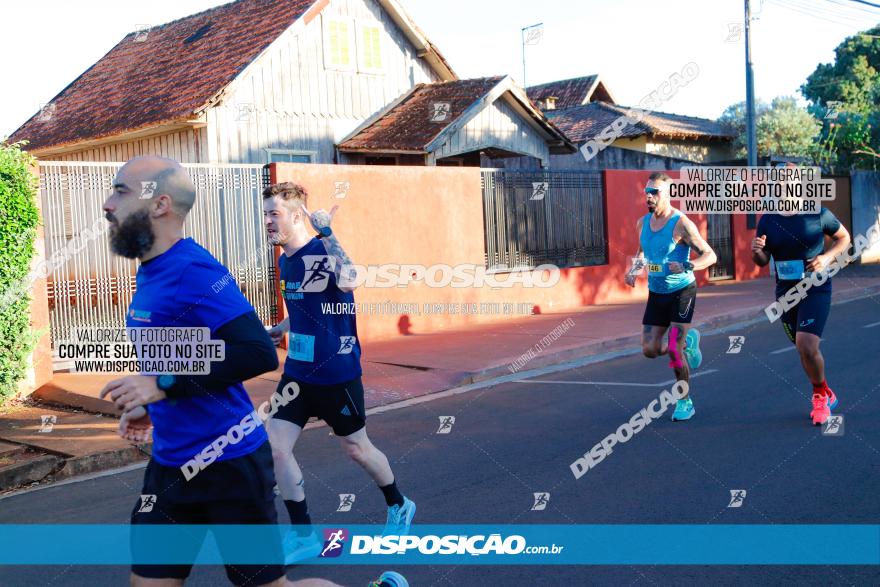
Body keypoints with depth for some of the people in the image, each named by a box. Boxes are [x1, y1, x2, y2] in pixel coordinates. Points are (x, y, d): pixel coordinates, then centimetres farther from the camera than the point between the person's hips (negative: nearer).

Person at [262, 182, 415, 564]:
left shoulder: (323, 251, -18)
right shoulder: (286, 261, 5)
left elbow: (348, 282, -42)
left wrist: (326, 233, -43)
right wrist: (280, 329, 32)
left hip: (336, 375, -7)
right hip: (297, 372, 7)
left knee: (356, 449, 10)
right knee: (276, 447, -2)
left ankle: (399, 507, 37)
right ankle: (303, 536, 11)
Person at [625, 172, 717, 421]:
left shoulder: (681, 223, -17)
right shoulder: (642, 223, 2)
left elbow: (710, 255, -15)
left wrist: (686, 266, -32)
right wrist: (634, 269, 3)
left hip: (682, 291, -6)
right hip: (656, 293, 6)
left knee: (674, 349, -11)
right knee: (650, 350, 3)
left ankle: (685, 402, 9)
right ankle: (688, 341, 34)